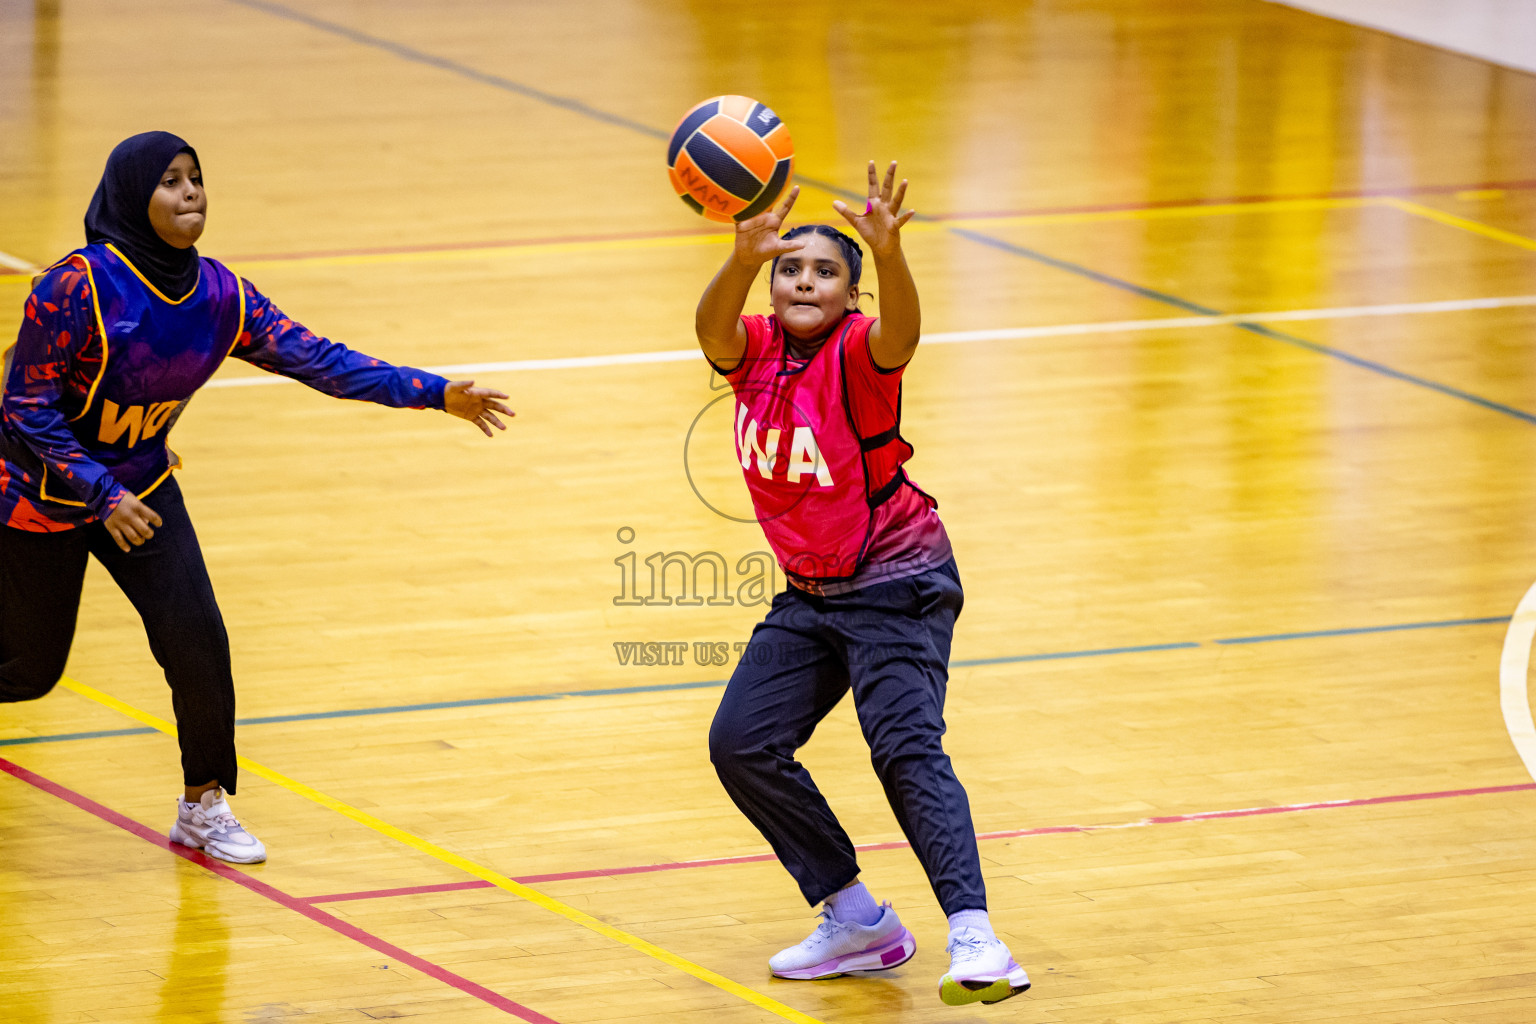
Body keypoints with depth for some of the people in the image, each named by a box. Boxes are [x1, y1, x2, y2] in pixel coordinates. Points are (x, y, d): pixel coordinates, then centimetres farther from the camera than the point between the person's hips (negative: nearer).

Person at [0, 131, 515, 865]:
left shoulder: (217, 294, -10)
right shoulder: (81, 286, -28)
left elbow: (314, 358, -9)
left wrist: (435, 394, -16)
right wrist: (104, 496, -32)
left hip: (141, 487, 5)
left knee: (197, 640, -8)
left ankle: (203, 806, 10)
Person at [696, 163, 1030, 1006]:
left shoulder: (858, 353, -16)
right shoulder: (753, 349, -3)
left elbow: (899, 334, -40)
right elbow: (713, 327, -27)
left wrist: (889, 254, -61)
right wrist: (744, 259, -49)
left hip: (897, 584, -7)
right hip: (809, 591, 7)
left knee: (905, 745, -22)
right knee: (742, 743, 0)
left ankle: (974, 939, -32)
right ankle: (856, 920, 10)